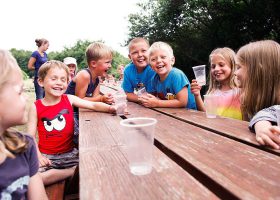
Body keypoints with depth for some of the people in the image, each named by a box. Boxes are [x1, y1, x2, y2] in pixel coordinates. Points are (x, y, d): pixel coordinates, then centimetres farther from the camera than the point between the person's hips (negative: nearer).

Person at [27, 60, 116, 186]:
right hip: (47, 156, 1)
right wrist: (38, 156, -17)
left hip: (69, 153, 0)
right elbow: (31, 136, -3)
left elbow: (94, 105, -9)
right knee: (35, 179, -26)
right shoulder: (36, 107, -5)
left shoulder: (69, 99, -2)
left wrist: (111, 108, -28)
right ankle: (75, 171, -10)